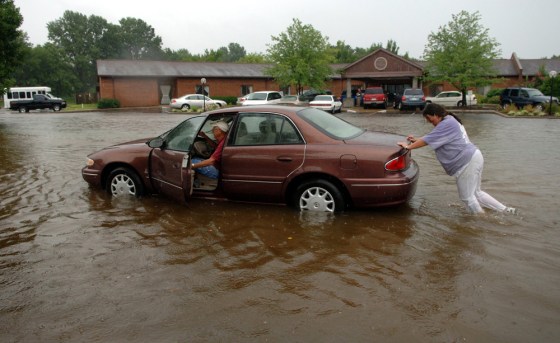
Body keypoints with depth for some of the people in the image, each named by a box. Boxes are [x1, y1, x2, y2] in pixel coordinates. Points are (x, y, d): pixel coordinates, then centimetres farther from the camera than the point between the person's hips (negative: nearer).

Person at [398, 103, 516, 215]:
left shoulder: (446, 124, -13)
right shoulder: (450, 121, 20)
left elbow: (429, 140, -14)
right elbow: (433, 139, 27)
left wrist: (408, 146, -5)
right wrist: (416, 140, 21)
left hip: (467, 162, -11)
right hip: (473, 157, 11)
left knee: (467, 197, 1)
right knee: (476, 193, 20)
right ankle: (505, 210, 22)